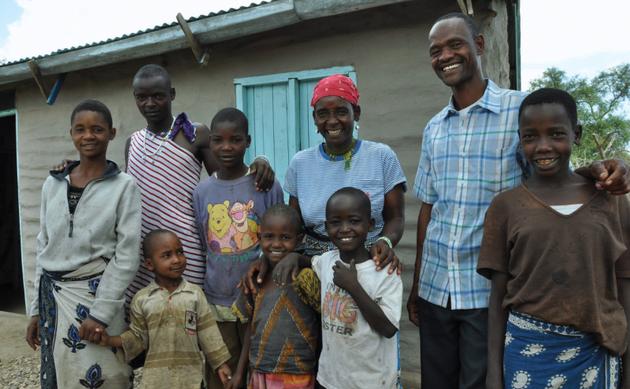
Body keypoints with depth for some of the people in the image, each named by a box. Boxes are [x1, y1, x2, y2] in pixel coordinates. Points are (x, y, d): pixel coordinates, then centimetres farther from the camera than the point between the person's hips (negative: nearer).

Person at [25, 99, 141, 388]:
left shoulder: (124, 186, -7)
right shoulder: (52, 184, 8)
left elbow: (127, 256, -10)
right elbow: (43, 249, 12)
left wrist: (101, 313, -15)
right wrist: (36, 309, 11)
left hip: (94, 294, -4)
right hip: (52, 295, 5)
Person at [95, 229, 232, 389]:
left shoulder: (195, 293, -3)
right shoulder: (141, 298, -1)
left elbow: (208, 333, -1)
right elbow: (138, 336, 5)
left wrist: (221, 364, -1)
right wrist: (110, 341, -9)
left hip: (191, 375, 0)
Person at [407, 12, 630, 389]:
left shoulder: (523, 110, -6)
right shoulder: (433, 129, 7)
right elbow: (428, 209, 11)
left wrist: (597, 170, -24)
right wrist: (416, 284, 13)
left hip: (491, 291, -4)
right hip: (434, 288, 4)